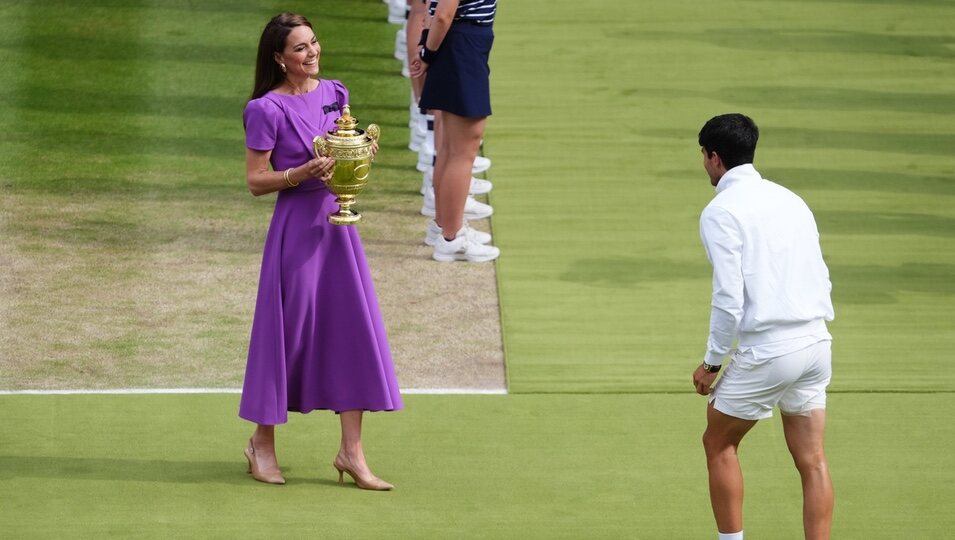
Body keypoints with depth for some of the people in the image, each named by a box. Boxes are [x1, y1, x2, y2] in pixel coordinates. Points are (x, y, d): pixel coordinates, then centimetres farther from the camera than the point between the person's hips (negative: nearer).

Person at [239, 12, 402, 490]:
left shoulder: (335, 94, 8)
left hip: (337, 221, 6)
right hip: (295, 223, -6)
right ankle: (262, 441, 19)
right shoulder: (267, 110, -10)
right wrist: (301, 173, -22)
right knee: (288, 329, 1)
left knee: (352, 328, 3)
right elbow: (255, 181, -9)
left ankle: (351, 451, 7)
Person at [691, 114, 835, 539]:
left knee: (718, 445, 14)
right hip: (816, 342, 6)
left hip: (766, 350, -6)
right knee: (812, 461, 6)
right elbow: (821, 279, 15)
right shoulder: (790, 200, 13)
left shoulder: (721, 212, -8)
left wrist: (712, 362, -4)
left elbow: (729, 299, -14)